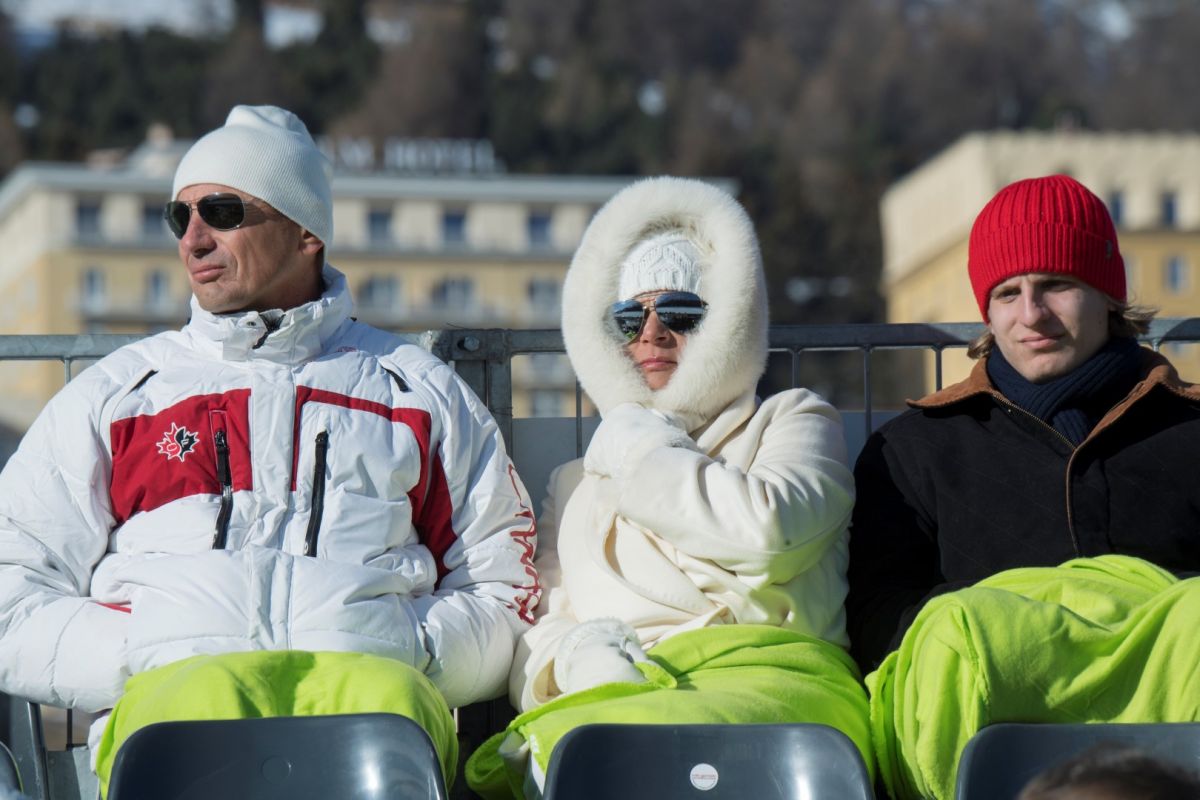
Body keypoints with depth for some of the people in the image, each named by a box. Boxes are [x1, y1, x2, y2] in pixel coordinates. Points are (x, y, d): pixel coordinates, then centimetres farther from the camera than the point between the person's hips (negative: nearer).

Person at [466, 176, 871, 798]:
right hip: (618, 692, 3)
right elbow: (531, 634, 23)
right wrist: (573, 654, -2)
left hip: (773, 680, -3)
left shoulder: (793, 420, 22)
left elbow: (766, 527, -3)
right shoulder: (577, 479, 35)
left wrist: (636, 455, 11)